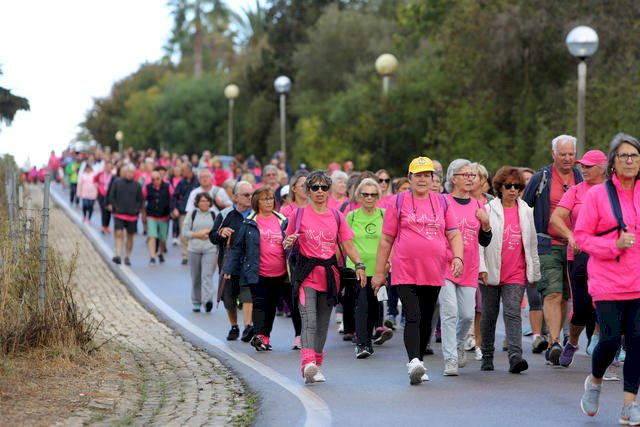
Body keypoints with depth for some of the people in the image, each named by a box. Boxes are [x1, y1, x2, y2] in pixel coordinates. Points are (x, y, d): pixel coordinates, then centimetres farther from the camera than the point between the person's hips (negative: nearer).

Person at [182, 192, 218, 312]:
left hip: (210, 249, -1)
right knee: (195, 278, 6)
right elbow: (184, 232, 3)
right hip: (194, 249, 1)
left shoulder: (214, 215, 9)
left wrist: (210, 233, -6)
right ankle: (196, 303, 16)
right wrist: (198, 234, -9)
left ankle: (207, 300, -27)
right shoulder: (192, 214, 8)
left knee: (207, 275, -16)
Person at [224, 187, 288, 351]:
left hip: (279, 274, 3)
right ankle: (259, 335, -21)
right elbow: (237, 247, 2)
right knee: (260, 303, -13)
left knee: (271, 305, 12)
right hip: (258, 274, -3)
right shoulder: (249, 223, 0)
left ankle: (266, 337, 23)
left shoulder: (283, 221, 7)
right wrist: (229, 268, -1)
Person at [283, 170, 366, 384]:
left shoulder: (337, 216, 8)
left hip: (329, 274, 3)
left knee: (323, 323, 9)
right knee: (309, 321, -18)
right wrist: (288, 243, -13)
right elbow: (288, 243, 11)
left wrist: (359, 264, -8)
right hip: (306, 274, -3)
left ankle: (315, 366, 20)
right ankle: (308, 363, -32)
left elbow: (347, 244, 7)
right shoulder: (299, 214, 3)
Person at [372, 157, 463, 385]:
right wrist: (379, 272, 4)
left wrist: (457, 257, -8)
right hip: (405, 273, -3)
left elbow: (454, 235, 11)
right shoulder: (399, 202, 2)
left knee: (426, 321, 10)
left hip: (434, 274, 4)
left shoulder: (442, 202, 11)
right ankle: (414, 362, -26)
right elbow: (386, 240, 5)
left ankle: (418, 364, 22)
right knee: (413, 318, -16)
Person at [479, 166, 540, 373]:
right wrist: (481, 268, -13)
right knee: (489, 315, 9)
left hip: (516, 274, 1)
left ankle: (515, 356, -23)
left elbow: (532, 244, 14)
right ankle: (487, 357, 22)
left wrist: (535, 272, 16)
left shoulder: (526, 212, 7)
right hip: (491, 274, -1)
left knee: (513, 313, -14)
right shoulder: (488, 210, -1)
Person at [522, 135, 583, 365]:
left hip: (573, 246, 4)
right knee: (552, 294, -15)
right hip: (547, 245, -4)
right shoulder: (541, 178, 0)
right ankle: (555, 342, -23)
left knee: (564, 297, 8)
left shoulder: (581, 178, 10)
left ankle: (552, 341, 19)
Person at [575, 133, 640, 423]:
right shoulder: (597, 194, -3)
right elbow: (581, 236, -3)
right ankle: (595, 381, 24)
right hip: (608, 282, -3)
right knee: (610, 339, -8)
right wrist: (614, 246, -15)